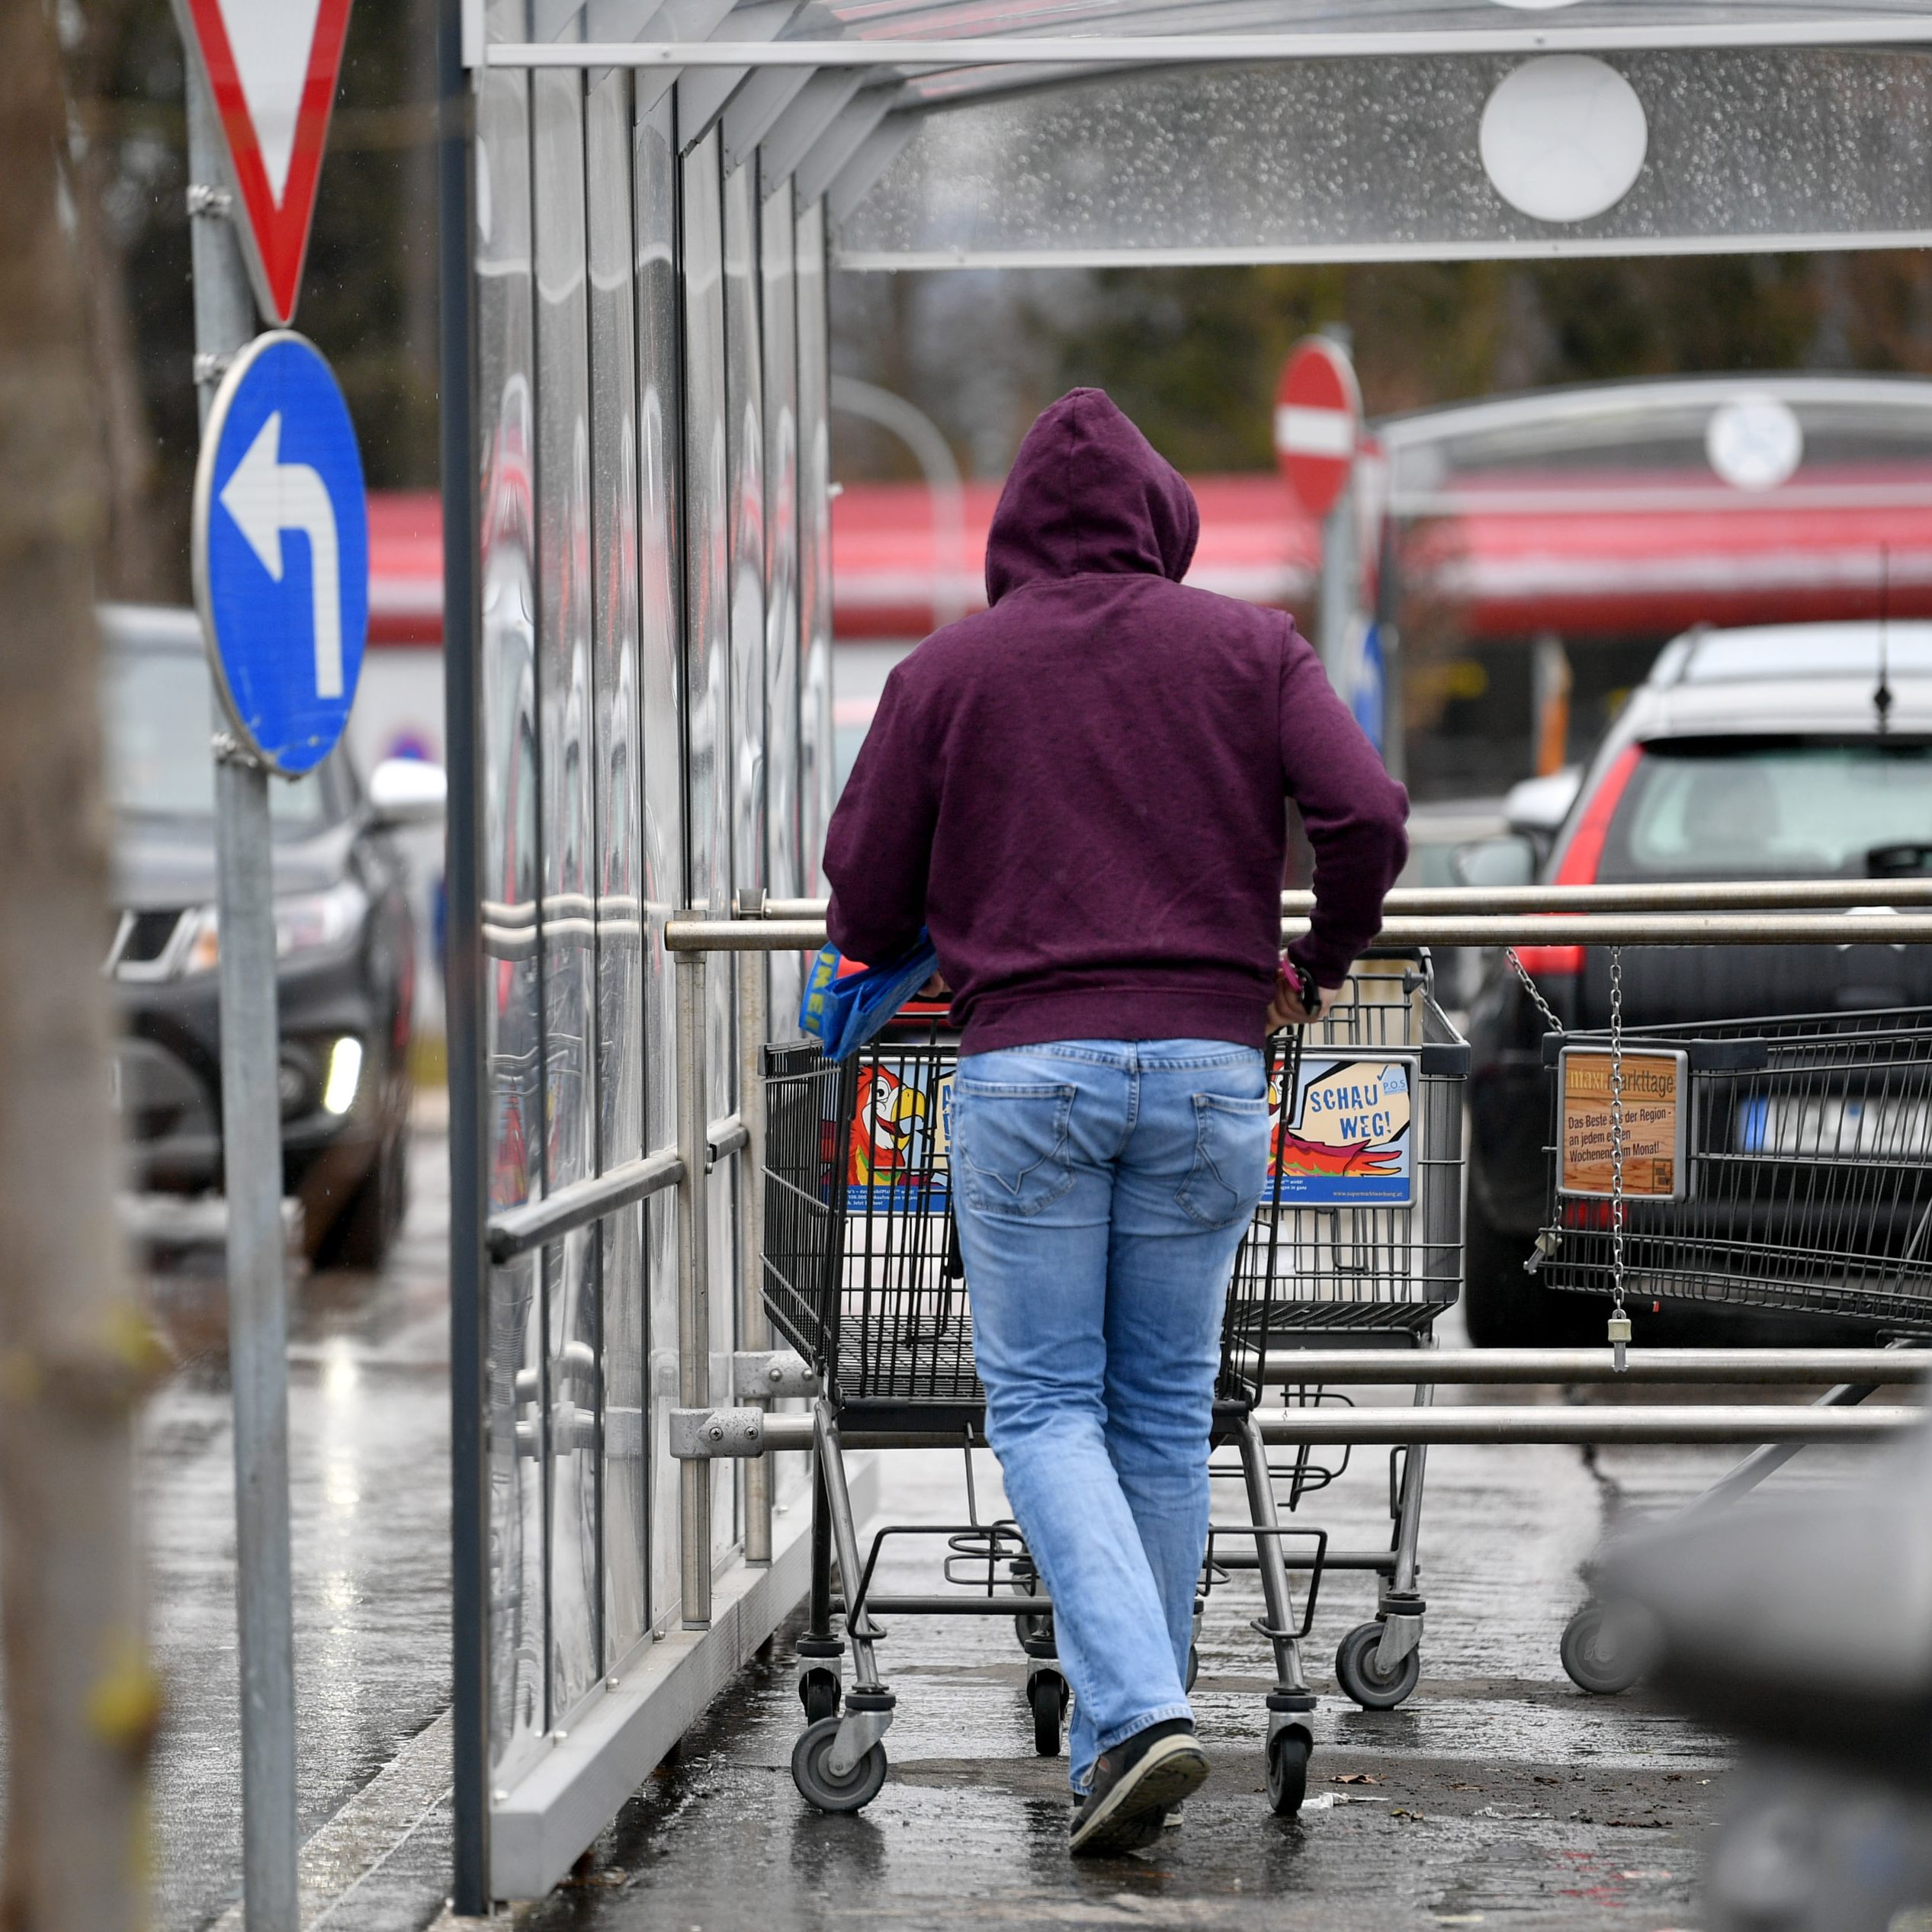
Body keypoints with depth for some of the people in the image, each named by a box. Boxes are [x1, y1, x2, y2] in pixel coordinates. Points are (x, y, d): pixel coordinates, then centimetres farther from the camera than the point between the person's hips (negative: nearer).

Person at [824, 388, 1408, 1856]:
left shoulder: (949, 669, 8)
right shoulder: (1249, 646, 10)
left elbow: (866, 896, 9)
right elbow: (1368, 815, -1)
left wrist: (914, 948, 32)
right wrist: (1318, 964, 17)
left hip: (1024, 1069, -1)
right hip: (1205, 1066, 2)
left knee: (1044, 1406, 3)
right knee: (1165, 1413, 11)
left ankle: (1138, 1708, -16)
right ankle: (1123, 1739, 14)